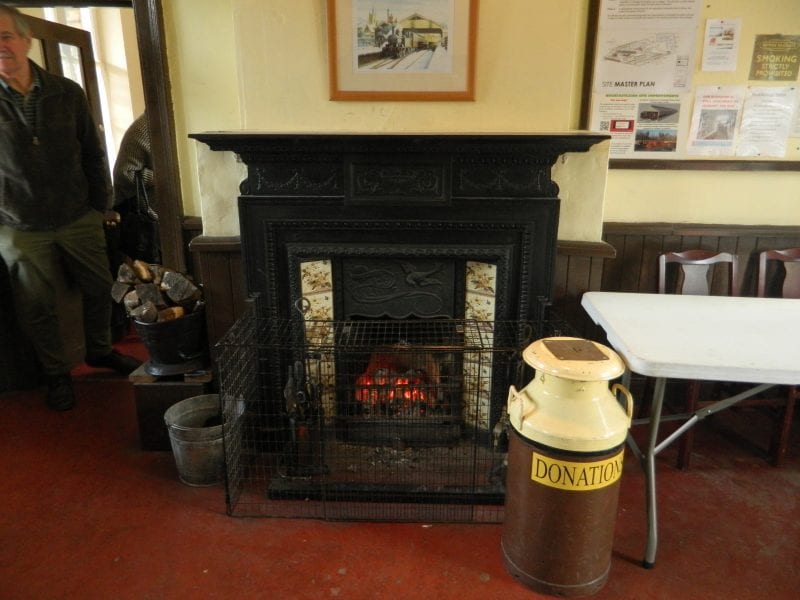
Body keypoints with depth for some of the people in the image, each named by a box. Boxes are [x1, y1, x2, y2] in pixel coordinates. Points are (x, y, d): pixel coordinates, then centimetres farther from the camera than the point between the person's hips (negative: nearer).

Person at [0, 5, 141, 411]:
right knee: (37, 308, 8)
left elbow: (93, 155, 5)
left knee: (99, 288, 14)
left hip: (78, 220, 2)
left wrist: (101, 206, 5)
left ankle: (100, 350, 38)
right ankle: (56, 373, 28)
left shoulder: (67, 94, -3)